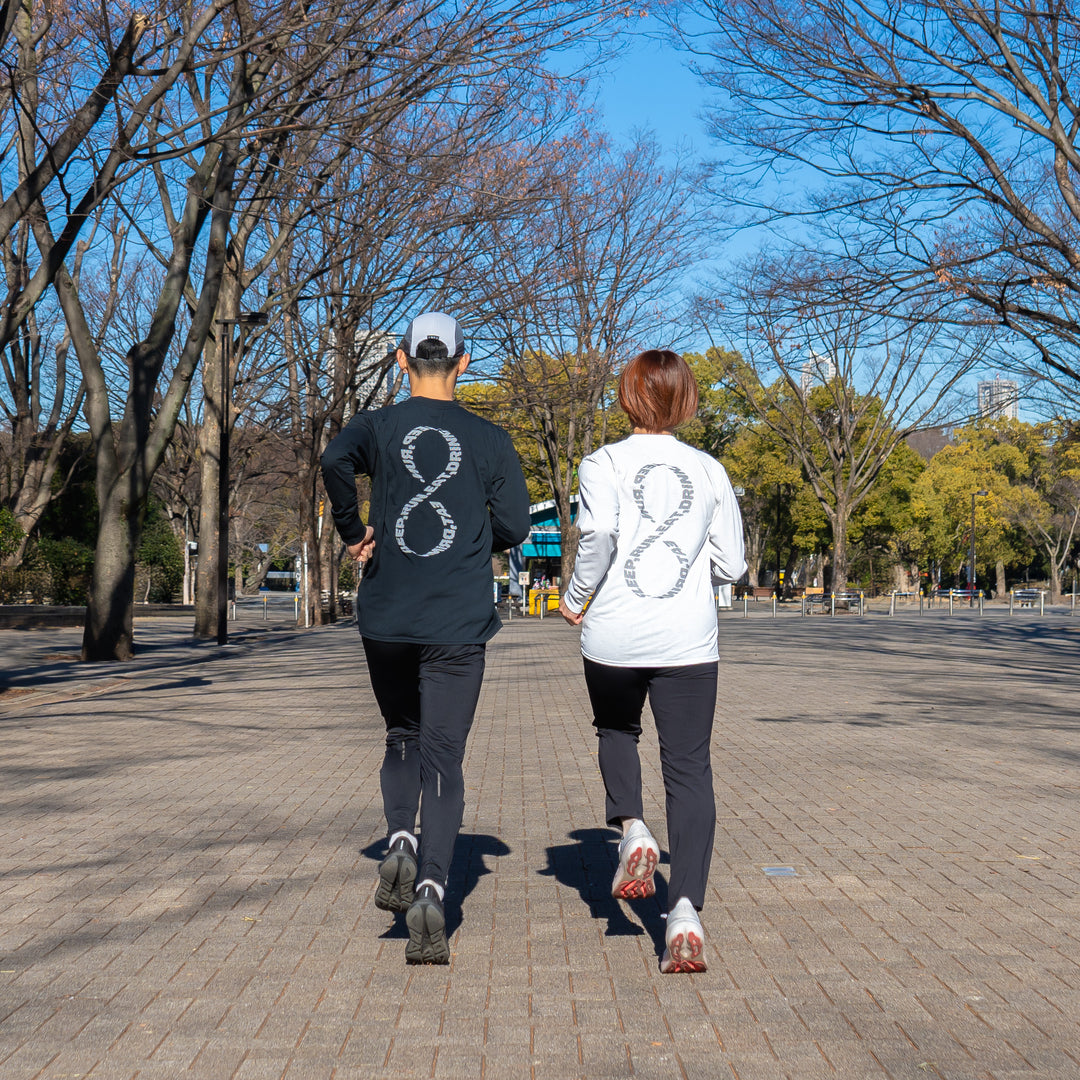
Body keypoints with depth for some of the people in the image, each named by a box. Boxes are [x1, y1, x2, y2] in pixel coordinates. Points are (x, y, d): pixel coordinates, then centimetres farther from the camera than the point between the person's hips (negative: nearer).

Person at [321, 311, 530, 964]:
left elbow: (335, 462, -19)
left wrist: (354, 531, -5)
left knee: (402, 740, 22)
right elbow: (515, 526, -1)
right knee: (443, 759, 1)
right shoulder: (489, 439, 4)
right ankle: (431, 889, -13)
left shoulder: (377, 426, 3)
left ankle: (400, 843, 1)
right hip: (459, 623, -1)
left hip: (386, 617, 1)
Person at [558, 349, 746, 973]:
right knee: (690, 769, 3)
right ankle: (686, 909, -8)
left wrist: (576, 598, -1)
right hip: (689, 640, 1)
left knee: (616, 731, 28)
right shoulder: (710, 472, 7)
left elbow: (597, 534, -16)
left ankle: (632, 827, 5)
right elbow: (732, 566, 6)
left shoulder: (605, 464, 0)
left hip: (614, 638, -1)